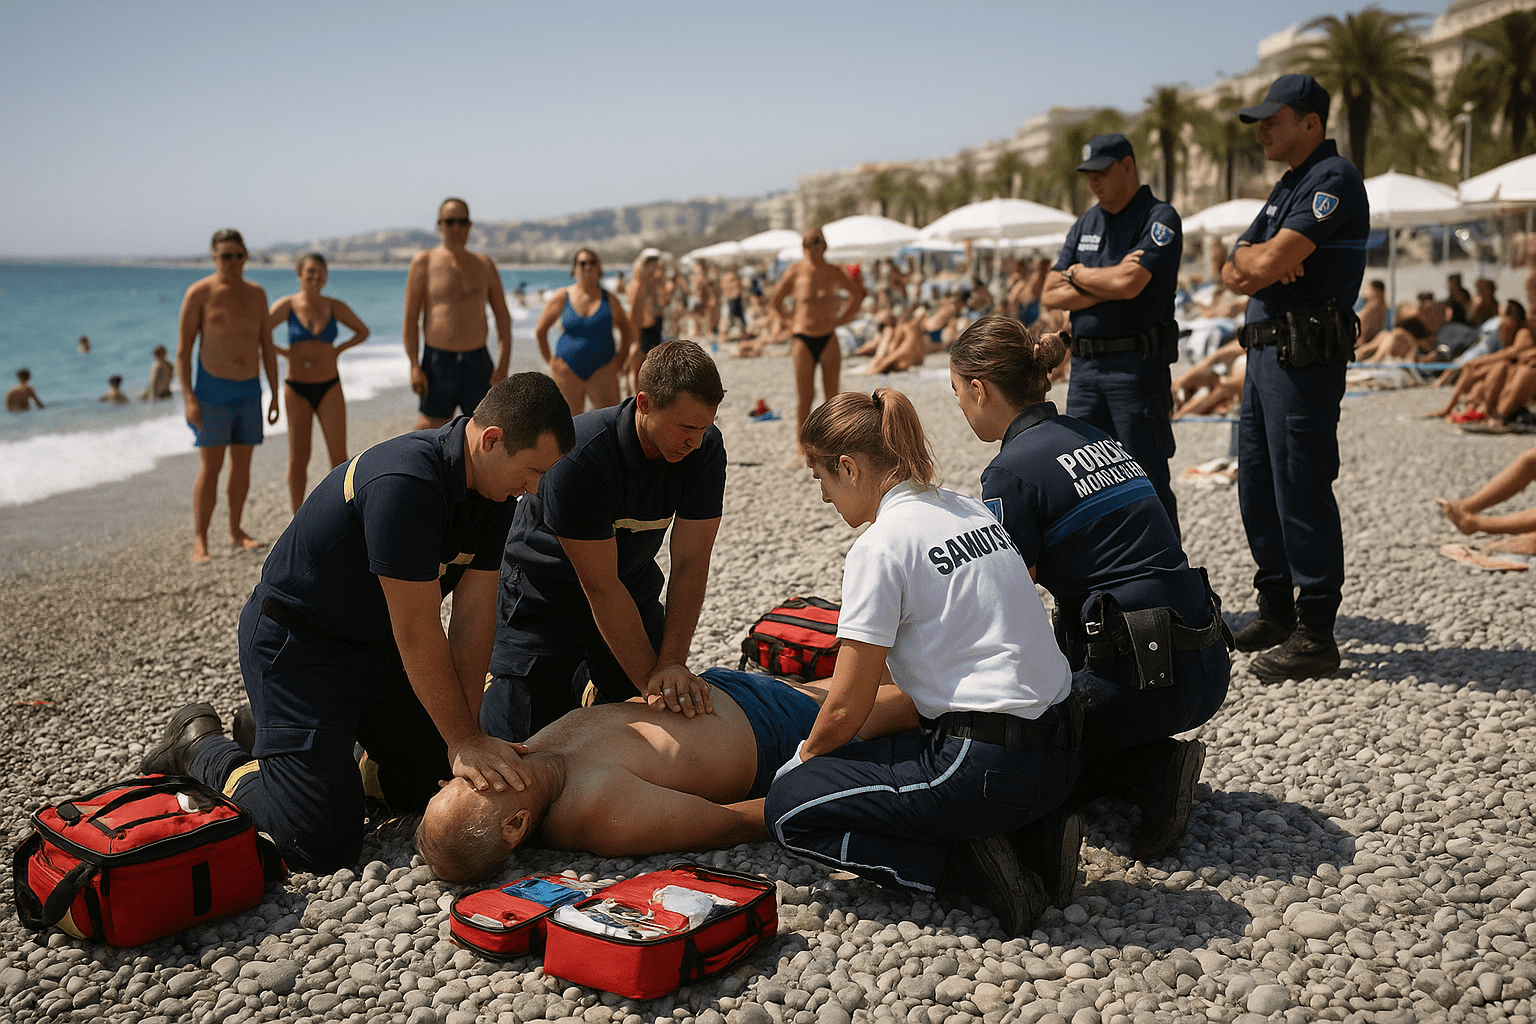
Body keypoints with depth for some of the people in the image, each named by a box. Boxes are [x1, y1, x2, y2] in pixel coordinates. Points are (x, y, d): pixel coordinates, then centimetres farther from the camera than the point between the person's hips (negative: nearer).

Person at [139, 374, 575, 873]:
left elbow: (473, 618, -5)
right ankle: (203, 747, 13)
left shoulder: (494, 494, -5)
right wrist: (465, 740, -21)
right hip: (298, 645, -9)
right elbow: (418, 634, -29)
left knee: (441, 787, 12)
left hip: (375, 645, 9)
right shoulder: (405, 484, -34)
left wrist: (465, 738, -10)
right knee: (324, 846, -12)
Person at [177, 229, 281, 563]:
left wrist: (275, 394, 9)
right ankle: (200, 542, -6)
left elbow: (267, 347, 12)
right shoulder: (200, 293, -8)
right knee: (210, 466, -8)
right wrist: (189, 398, -17)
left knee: (242, 463, 10)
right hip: (213, 392, -5)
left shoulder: (256, 293, 7)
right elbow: (183, 350, -9)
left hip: (249, 391, 5)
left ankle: (236, 531, 21)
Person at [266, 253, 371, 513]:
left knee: (339, 456, -5)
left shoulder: (335, 307, 1)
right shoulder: (287, 306, -5)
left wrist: (338, 349, 3)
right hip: (297, 389, -1)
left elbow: (363, 331, 15)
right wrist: (283, 352, -4)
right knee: (298, 459, 5)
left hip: (329, 387, 1)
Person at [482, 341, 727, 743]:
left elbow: (690, 564, -19)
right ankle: (496, 685, 27)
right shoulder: (580, 457, -34)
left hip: (634, 589, 5)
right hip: (546, 592, -4)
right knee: (522, 738, -5)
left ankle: (592, 684, 34)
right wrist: (649, 677, -29)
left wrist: (672, 664, -28)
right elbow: (601, 587, -30)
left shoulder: (706, 448, -19)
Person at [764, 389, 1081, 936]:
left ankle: (969, 866, -8)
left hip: (988, 765, -9)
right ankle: (1029, 840, 9)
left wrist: (803, 761, 12)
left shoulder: (880, 545, -12)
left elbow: (845, 711, -10)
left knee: (788, 809, -1)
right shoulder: (970, 509, 13)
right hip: (1059, 754, 9)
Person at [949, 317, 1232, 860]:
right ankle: (1155, 761, 6)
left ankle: (1149, 768, -3)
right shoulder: (1095, 437, 15)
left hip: (1144, 679, -8)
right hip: (1207, 670, 8)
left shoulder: (1011, 472, -10)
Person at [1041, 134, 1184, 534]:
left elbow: (1129, 284, -19)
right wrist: (1106, 285, -6)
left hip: (1137, 365, -6)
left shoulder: (1160, 218, -4)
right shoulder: (1085, 224, 17)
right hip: (1085, 366, 7)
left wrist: (1078, 274, -1)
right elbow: (1051, 296, 9)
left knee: (1146, 484, -3)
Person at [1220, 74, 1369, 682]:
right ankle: (1277, 613, 24)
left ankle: (1316, 633, -1)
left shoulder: (1334, 180, -11)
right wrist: (1261, 260, -7)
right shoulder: (1287, 186, 20)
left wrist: (1256, 264, 2)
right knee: (1257, 490, 13)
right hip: (1265, 351, 10)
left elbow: (1268, 265, -20)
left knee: (1301, 490, -8)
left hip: (1305, 357, -10)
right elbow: (1236, 270, 14)